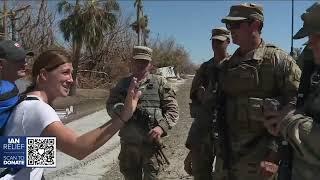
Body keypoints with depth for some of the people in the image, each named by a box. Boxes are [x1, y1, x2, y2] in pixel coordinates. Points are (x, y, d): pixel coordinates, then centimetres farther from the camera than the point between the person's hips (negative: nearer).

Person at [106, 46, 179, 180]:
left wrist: (162, 126, -17)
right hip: (128, 144, 3)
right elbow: (110, 105, 3)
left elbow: (172, 109, -1)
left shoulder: (160, 83, 1)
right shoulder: (123, 83, 8)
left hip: (151, 143, -2)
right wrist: (122, 109, -19)